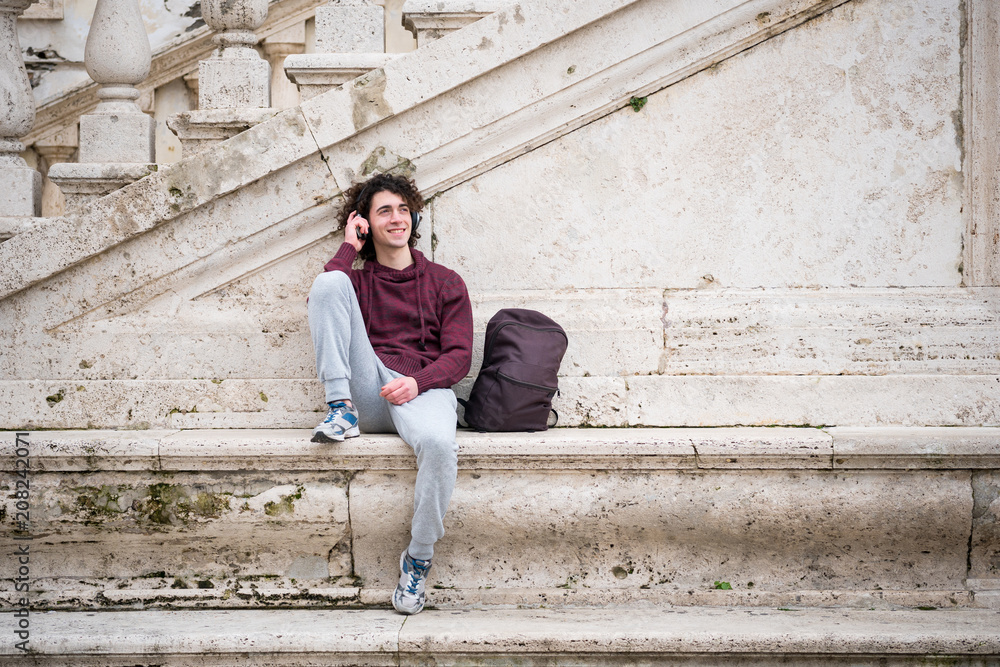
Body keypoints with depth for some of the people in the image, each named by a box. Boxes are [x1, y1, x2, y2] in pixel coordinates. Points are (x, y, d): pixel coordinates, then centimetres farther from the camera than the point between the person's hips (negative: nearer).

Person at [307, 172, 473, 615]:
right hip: (367, 392, 1)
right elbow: (319, 302, -2)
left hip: (424, 390, -1)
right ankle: (341, 409, -19)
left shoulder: (445, 283, 19)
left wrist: (417, 382, -13)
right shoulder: (356, 280, 23)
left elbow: (459, 356, 6)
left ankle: (418, 558, -18)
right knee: (329, 281, -14)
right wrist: (349, 248, 8)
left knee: (438, 444, -40)